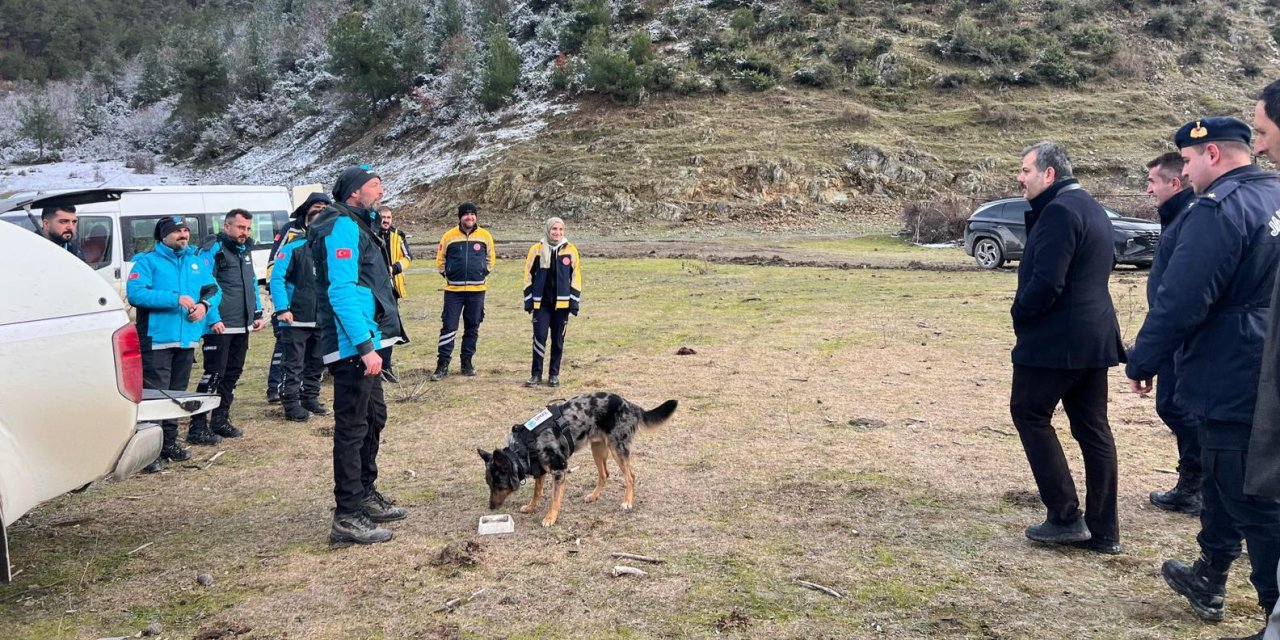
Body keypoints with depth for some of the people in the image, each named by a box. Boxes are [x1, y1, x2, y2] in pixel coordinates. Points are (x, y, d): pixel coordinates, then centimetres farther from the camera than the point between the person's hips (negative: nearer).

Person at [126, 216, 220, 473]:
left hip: (188, 339, 6)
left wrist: (205, 304, -8)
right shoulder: (148, 261, -5)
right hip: (157, 339, -6)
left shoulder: (198, 261, 13)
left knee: (177, 394, 16)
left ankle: (169, 443, 29)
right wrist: (175, 299, -23)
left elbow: (214, 289, 15)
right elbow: (135, 293, -17)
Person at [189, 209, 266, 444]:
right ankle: (197, 427, -5)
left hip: (242, 326, 9)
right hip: (220, 327, -9)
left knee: (233, 374, 14)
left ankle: (221, 420, 24)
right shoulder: (213, 249, -9)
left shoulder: (245, 251, 17)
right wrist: (213, 319, -19)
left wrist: (258, 313, 17)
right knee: (214, 375, -9)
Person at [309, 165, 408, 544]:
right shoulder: (342, 227, -13)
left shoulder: (357, 226, 19)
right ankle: (347, 517, 0)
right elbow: (342, 292, -23)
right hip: (354, 346, -11)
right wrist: (365, 346, -27)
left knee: (373, 419, 19)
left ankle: (366, 496, 32)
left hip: (365, 345, 11)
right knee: (352, 427, -6)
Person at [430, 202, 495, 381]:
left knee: (472, 328, 8)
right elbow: (441, 259, 9)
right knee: (448, 326, -3)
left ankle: (467, 362, 20)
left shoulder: (485, 236, 2)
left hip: (477, 290, 1)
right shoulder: (449, 236, -1)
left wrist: (482, 273, 6)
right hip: (453, 290, -1)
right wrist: (448, 275, 4)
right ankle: (442, 364, 2)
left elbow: (490, 259, 14)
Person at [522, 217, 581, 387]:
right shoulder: (537, 249, 0)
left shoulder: (571, 250, 1)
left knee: (558, 340, 6)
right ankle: (536, 374, 6)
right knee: (539, 337, -4)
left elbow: (576, 277, 5)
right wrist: (528, 301, 2)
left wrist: (574, 301, 0)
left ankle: (554, 374, 16)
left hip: (562, 303, 1)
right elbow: (529, 276, 5)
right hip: (541, 302, -1)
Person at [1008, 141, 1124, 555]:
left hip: (1056, 338, -9)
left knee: (1030, 414, 4)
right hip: (1095, 336, 9)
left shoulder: (1058, 211, -17)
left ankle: (1065, 517, 3)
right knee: (1092, 427, 11)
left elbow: (1046, 282, -24)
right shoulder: (1093, 209, 15)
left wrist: (1020, 313, -7)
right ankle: (1103, 531, 16)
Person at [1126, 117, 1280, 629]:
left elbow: (1179, 300, -23)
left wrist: (1142, 363, -11)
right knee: (1222, 478, 23)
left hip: (1231, 382, -10)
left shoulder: (1220, 209, -18)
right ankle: (1209, 580, 38)